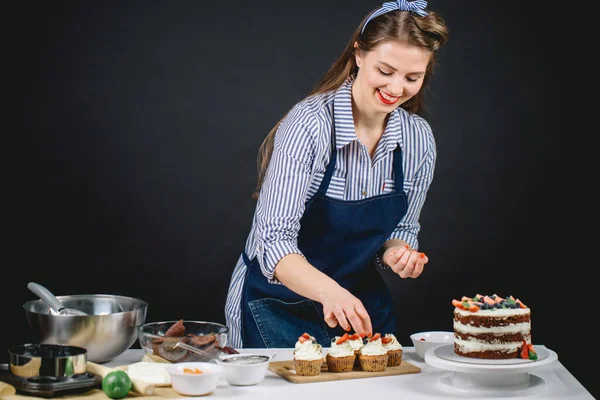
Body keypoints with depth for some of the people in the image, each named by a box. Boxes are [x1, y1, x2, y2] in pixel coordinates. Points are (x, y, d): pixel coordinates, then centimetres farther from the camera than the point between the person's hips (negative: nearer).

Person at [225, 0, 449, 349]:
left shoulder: (420, 138, -7)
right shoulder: (309, 124, -24)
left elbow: (402, 228, 6)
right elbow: (274, 241, -30)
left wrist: (398, 253, -16)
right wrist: (328, 291, -47)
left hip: (360, 303, 5)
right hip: (279, 304, -5)